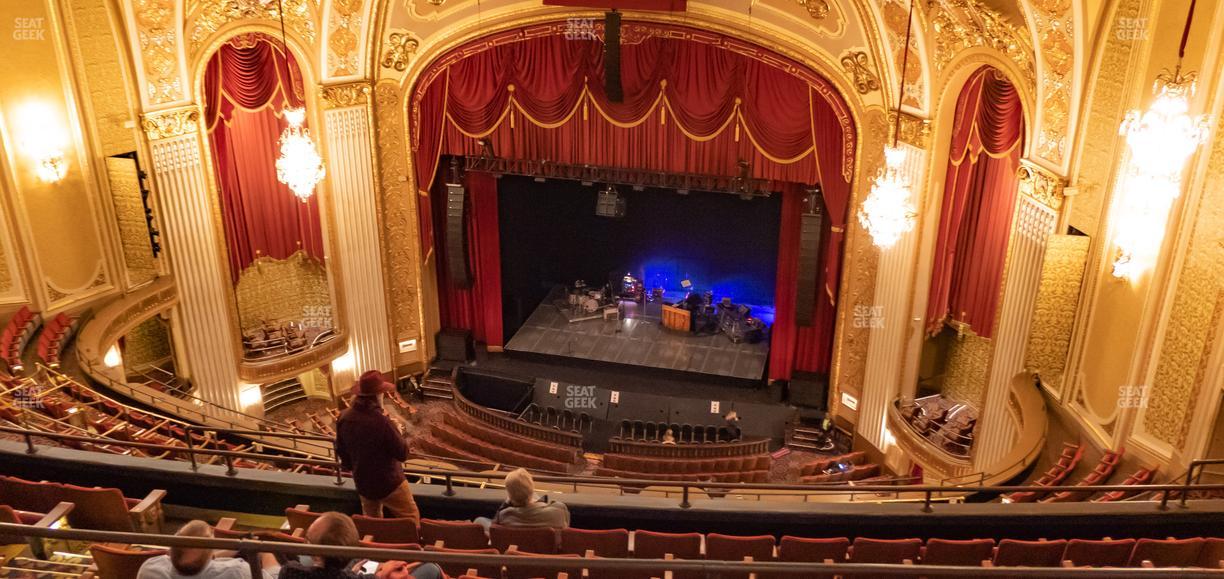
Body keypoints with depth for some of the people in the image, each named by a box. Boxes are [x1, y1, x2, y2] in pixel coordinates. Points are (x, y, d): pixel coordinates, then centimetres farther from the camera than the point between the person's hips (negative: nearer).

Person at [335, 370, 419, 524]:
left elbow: (341, 451, 5)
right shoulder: (381, 422, -31)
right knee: (411, 519, 10)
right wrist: (394, 429, -7)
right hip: (389, 483, -6)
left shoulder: (344, 418, -11)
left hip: (362, 483, 7)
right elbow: (403, 454, -21)